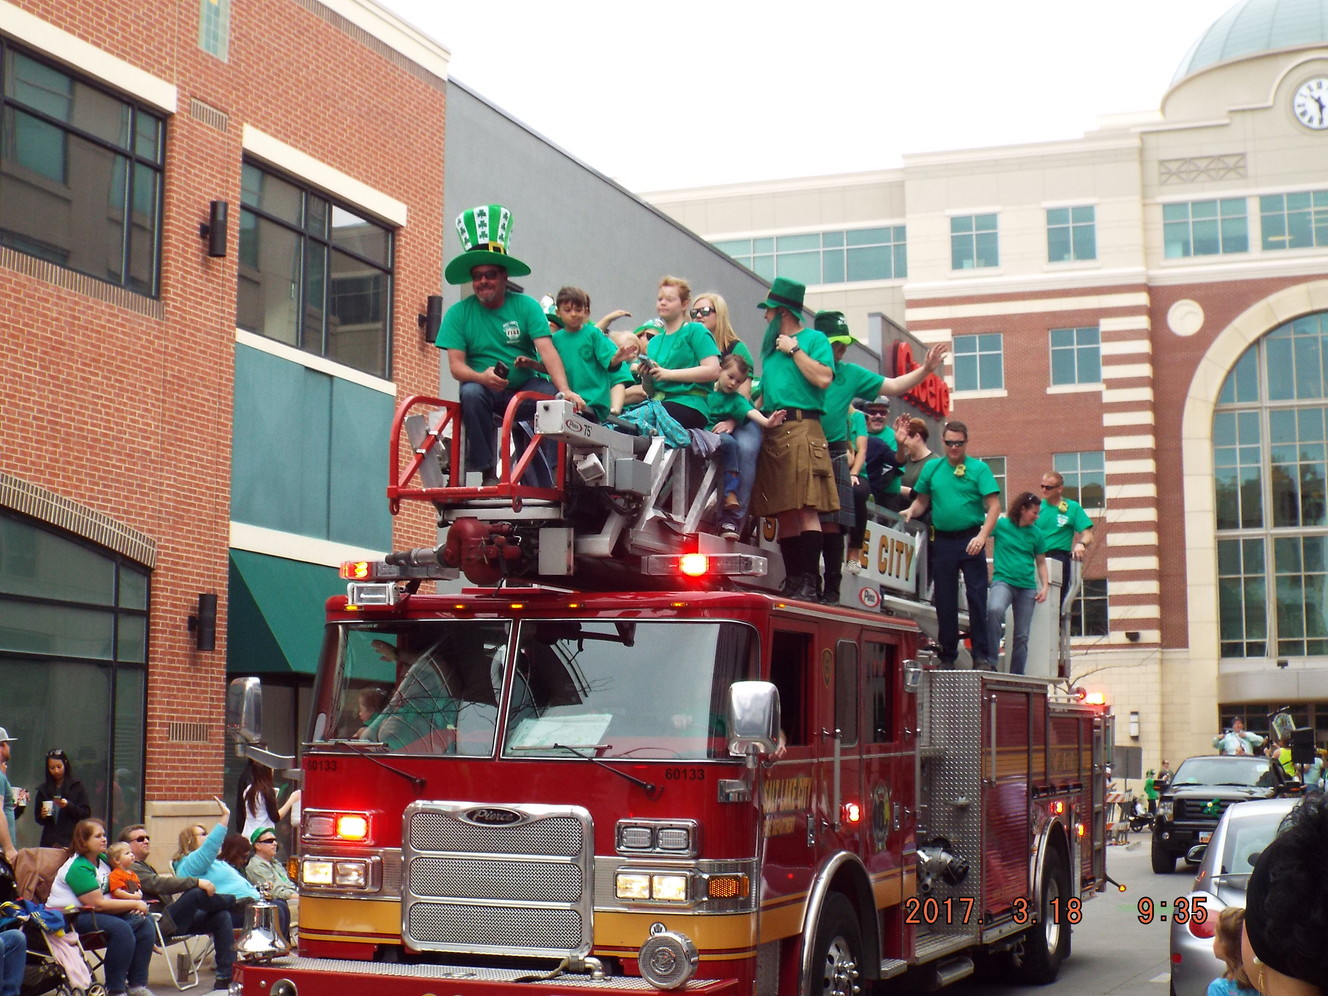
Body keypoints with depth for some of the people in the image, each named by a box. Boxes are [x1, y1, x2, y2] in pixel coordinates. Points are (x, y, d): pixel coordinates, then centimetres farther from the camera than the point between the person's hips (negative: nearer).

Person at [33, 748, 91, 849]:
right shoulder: (44, 789, 13)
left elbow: (86, 813, -1)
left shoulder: (77, 787, 3)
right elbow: (37, 817, 18)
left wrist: (69, 805, -15)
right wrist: (42, 816, -4)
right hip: (49, 840, 3)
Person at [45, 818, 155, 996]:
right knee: (121, 929, -31)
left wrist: (134, 905, -2)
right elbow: (99, 904, -21)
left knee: (145, 924, -11)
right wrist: (135, 904, -14)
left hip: (93, 913, 9)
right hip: (70, 918, -9)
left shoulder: (102, 859, 11)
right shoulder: (78, 868, -17)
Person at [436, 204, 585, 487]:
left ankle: (546, 482, -15)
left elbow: (547, 351, -11)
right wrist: (482, 377, -29)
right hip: (484, 387, -1)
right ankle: (488, 472, -23)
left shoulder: (526, 306, 0)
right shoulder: (458, 314, 1)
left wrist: (565, 389, -28)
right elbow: (456, 365, -6)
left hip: (524, 387, 1)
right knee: (471, 392, -33)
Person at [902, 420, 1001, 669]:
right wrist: (911, 511, -4)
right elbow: (922, 501, 18)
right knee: (945, 600, 6)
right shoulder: (932, 467, 10)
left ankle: (981, 655, -1)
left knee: (977, 596, -5)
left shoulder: (979, 468, 0)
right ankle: (948, 655, 14)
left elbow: (994, 506, -7)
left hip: (970, 540, -3)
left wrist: (982, 536, -18)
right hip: (942, 540, 3)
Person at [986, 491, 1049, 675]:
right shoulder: (1001, 525, 1)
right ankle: (991, 660, -28)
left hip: (1027, 587, 4)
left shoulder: (1035, 534, 11)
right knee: (995, 610, -35)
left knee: (1022, 636, 4)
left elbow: (1041, 563, 18)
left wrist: (1044, 587, 7)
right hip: (1003, 581, -4)